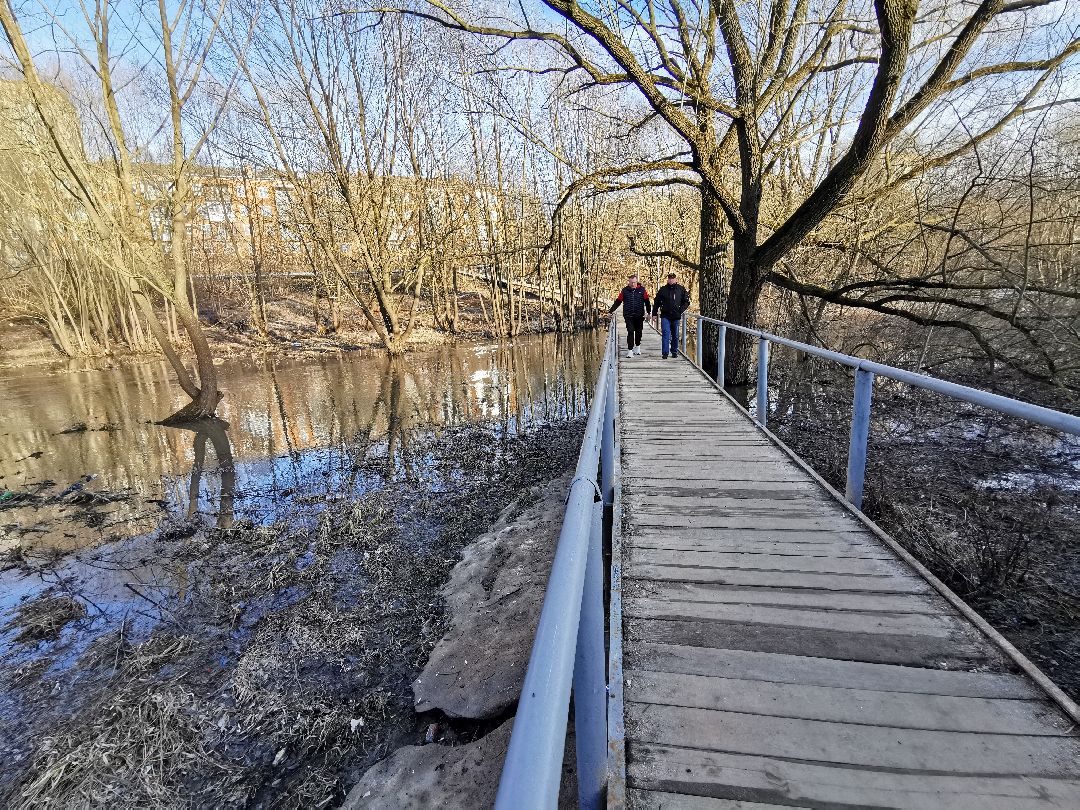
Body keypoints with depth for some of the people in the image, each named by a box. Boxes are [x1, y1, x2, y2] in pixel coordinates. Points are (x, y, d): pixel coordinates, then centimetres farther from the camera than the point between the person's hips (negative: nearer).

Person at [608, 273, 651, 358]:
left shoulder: (642, 290, 2)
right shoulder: (624, 290, 2)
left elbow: (647, 302, 6)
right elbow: (618, 302, 6)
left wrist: (648, 312, -2)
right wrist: (610, 311, 3)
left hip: (639, 316, 1)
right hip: (628, 316, -1)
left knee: (638, 332, 13)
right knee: (630, 332, -9)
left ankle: (637, 346, 36)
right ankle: (630, 350, -8)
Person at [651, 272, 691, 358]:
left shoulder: (681, 289, 4)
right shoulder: (663, 290, 4)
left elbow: (687, 301, 9)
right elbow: (657, 302, 9)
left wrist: (681, 310, -4)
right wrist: (654, 313, 4)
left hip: (676, 316, 1)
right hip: (665, 316, -1)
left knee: (675, 335, 10)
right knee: (665, 334, -11)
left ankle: (674, 352, 23)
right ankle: (665, 353, -10)